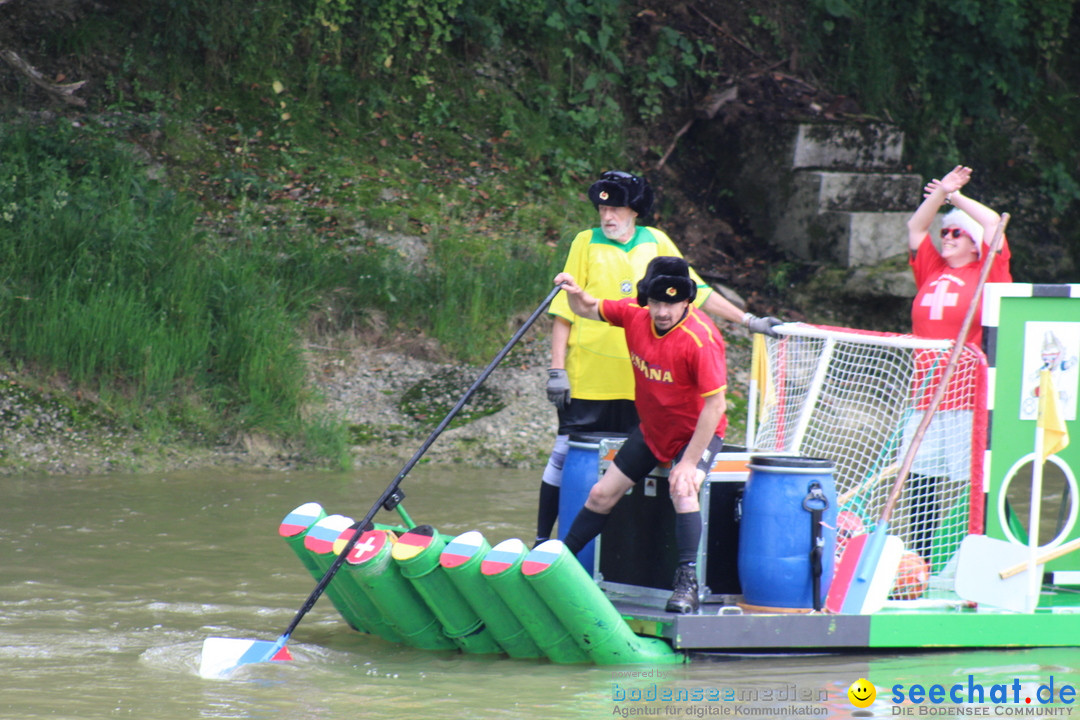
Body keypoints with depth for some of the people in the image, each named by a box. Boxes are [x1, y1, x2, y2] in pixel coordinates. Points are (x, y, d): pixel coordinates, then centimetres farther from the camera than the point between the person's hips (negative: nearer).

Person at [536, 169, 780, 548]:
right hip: (588, 379, -2)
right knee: (566, 456, 0)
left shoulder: (656, 243, 6)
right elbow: (564, 311, -1)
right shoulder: (586, 244, 0)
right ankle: (542, 539, 8)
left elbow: (698, 292, 12)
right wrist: (557, 369, -6)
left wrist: (749, 321, 7)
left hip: (639, 380, 3)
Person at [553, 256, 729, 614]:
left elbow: (715, 405, -31)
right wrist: (576, 293, -19)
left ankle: (687, 583, -32)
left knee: (682, 490, -33)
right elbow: (589, 310, 6)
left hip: (697, 433, -6)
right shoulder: (635, 314, -13)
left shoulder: (701, 339, -32)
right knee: (602, 494, 11)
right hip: (651, 430, 6)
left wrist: (688, 462, -31)